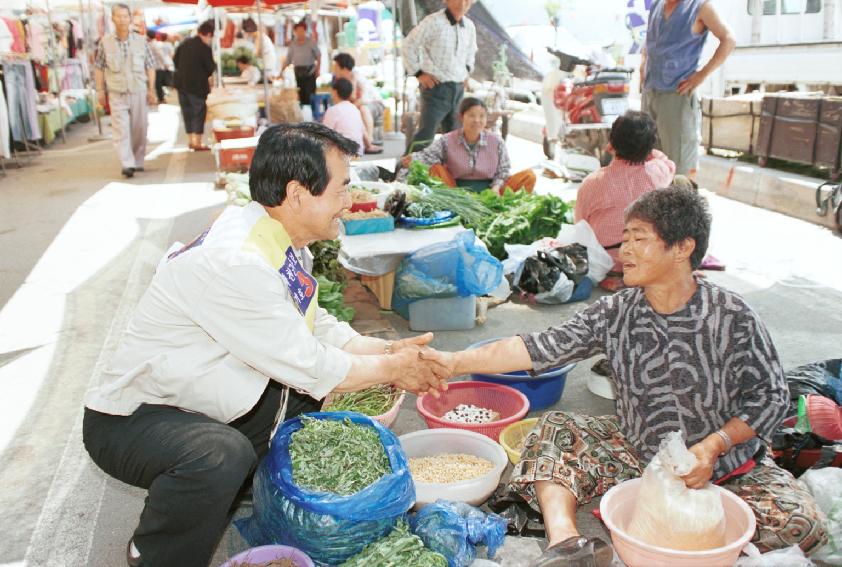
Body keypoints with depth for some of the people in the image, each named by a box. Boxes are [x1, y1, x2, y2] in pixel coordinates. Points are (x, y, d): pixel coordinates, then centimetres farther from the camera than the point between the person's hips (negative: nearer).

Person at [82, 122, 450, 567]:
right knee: (221, 456, -36)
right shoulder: (234, 262, -31)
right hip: (135, 418, -9)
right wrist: (391, 369, -11)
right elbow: (310, 368, -26)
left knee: (323, 404, 6)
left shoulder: (283, 242, -2)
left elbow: (316, 328, 9)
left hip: (213, 405, 9)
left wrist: (389, 349, -3)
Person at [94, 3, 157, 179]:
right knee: (121, 130, -11)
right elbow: (98, 67, 9)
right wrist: (100, 90, 5)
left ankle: (138, 161, 23)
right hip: (116, 94, -1)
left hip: (139, 93, 1)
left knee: (139, 129, 7)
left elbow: (150, 66, 9)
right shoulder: (105, 43, 3)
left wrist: (151, 89, 3)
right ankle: (127, 165, -15)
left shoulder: (141, 41, 4)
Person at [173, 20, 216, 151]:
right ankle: (197, 143, 3)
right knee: (199, 113, 3)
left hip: (181, 83, 7)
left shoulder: (185, 43, 4)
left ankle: (190, 140, 23)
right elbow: (211, 68, -11)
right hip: (197, 85, -7)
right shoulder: (205, 49, -16)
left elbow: (175, 61, 10)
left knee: (187, 112, 15)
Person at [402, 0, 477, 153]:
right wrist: (418, 73, -7)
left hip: (459, 88, 7)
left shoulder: (469, 26, 9)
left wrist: (467, 69, 15)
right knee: (426, 135, -11)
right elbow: (409, 45, -7)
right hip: (437, 87, -6)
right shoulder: (433, 22, -12)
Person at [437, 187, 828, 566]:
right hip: (639, 452, 3)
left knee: (801, 523, -24)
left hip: (726, 461, -2)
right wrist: (451, 363, -20)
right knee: (553, 432, -12)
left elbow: (770, 395, -8)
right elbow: (536, 349, -13)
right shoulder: (615, 314, -9)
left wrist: (714, 445, -22)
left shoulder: (732, 317, -16)